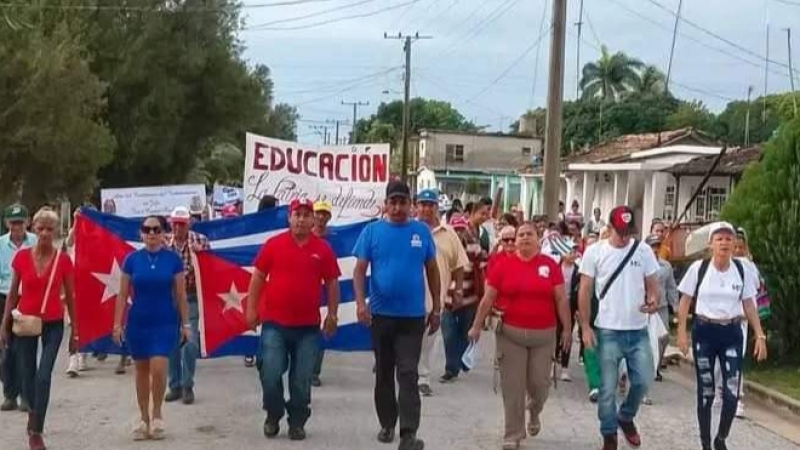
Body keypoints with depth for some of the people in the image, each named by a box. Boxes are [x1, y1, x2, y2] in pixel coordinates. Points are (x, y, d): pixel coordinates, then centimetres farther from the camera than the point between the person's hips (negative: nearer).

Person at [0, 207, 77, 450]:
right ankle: (34, 412, 42)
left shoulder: (63, 260, -7)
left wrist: (74, 331, 3)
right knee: (27, 375, 12)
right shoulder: (22, 256, -4)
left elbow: (70, 297, 1)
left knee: (44, 377, -10)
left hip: (53, 324, -2)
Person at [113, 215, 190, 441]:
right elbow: (123, 294, 3)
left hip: (165, 322, -2)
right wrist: (117, 323, -1)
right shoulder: (132, 259, -1)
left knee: (158, 369, -13)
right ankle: (144, 418, 22)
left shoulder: (173, 259, -4)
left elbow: (181, 294, 1)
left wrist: (186, 324, 0)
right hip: (137, 322, 2)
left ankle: (157, 413, 9)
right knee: (141, 370, 10)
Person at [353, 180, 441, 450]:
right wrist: (360, 302, -15)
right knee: (384, 373, 13)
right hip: (381, 314, 1)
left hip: (413, 316, -1)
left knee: (408, 375, -5)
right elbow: (360, 269, -2)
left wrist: (436, 308, 6)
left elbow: (432, 270, 7)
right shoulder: (372, 231, -1)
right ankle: (387, 424, 28)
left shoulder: (421, 231, 1)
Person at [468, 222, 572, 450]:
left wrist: (567, 328, 1)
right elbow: (488, 298, 1)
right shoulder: (504, 264, -2)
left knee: (539, 382, 6)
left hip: (544, 334, 0)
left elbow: (561, 299, 2)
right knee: (512, 386, 1)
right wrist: (477, 326, -1)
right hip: (510, 333, 0)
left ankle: (535, 412, 40)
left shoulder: (550, 264, -1)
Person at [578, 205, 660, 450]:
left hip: (638, 331, 2)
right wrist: (585, 326, -6)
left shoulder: (644, 251, 1)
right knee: (608, 388, 4)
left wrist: (652, 301, -18)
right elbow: (585, 291, -1)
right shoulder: (594, 252, -4)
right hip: (608, 331, -2)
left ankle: (626, 417, 32)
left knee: (643, 380, 4)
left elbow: (652, 285, 6)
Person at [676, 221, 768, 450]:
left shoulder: (741, 269, -1)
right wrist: (682, 331, -5)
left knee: (732, 392, -4)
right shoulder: (698, 268, -6)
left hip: (732, 333, 1)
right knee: (706, 392, 4)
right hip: (704, 332, -1)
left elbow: (749, 304, 5)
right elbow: (685, 301, 0)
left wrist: (760, 335, 0)